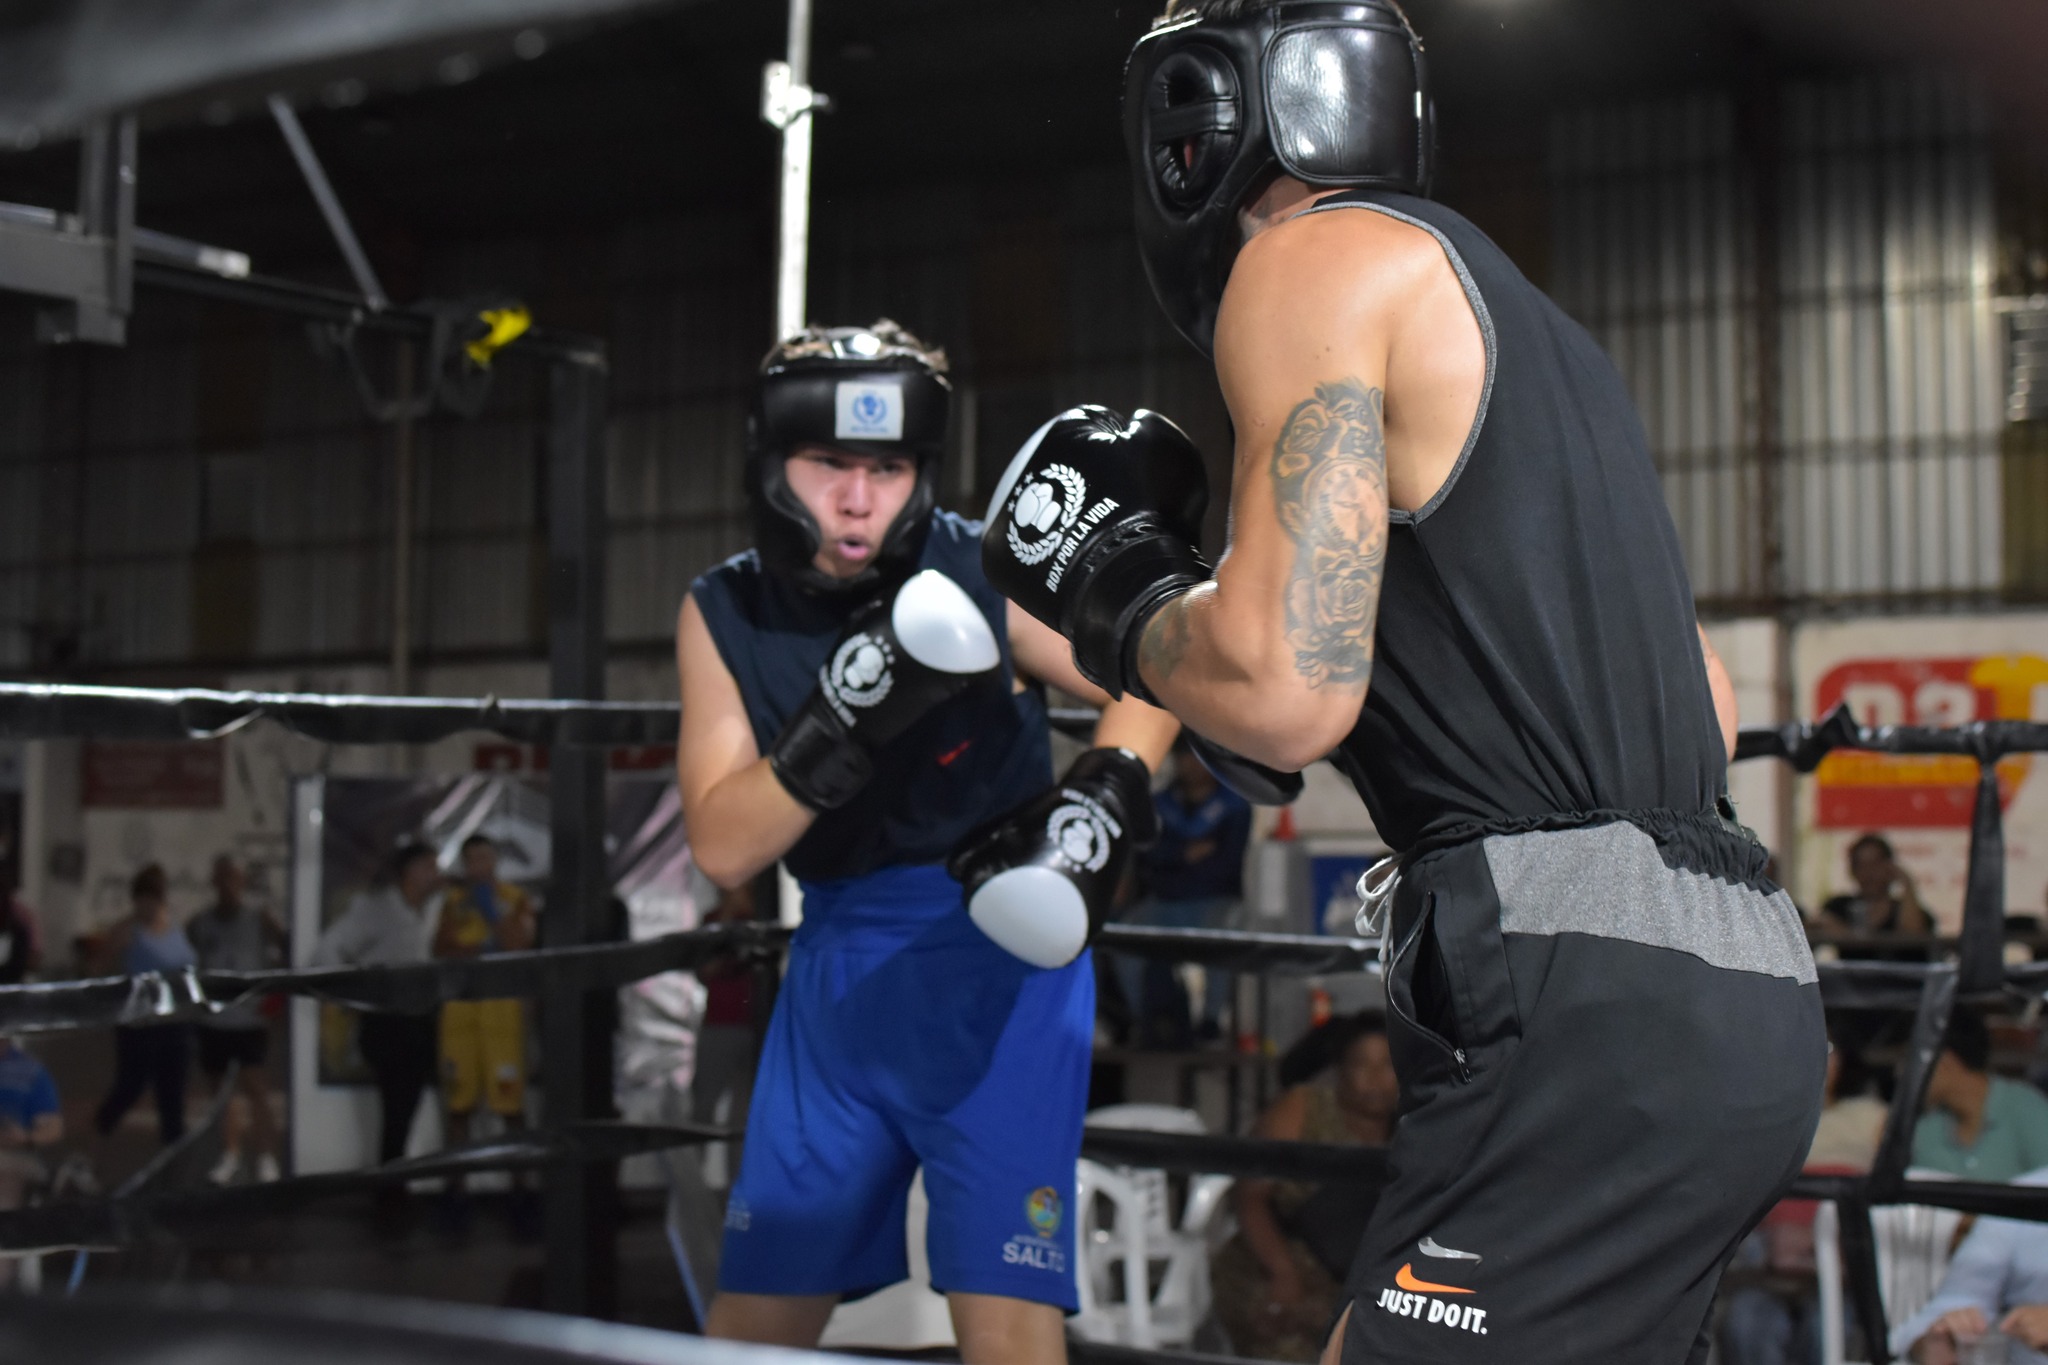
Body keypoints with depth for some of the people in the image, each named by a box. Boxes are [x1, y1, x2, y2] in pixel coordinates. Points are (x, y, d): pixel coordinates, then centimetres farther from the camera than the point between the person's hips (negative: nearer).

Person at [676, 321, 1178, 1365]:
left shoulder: (980, 574, -11)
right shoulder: (724, 613, -2)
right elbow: (720, 848, -10)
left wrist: (1105, 793, -20)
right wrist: (840, 729, -25)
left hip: (999, 948, -4)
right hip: (837, 966, 4)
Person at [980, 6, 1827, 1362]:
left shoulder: (1314, 251, -3)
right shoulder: (1522, 313, 24)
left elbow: (1285, 689, -17)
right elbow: (1710, 708, 26)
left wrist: (1112, 589, 4)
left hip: (1586, 1002, -10)